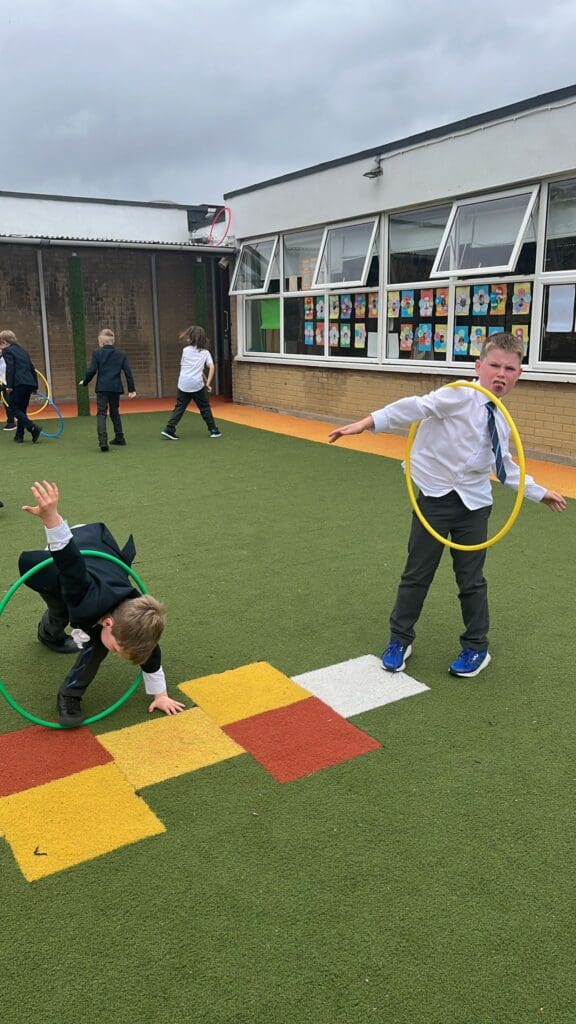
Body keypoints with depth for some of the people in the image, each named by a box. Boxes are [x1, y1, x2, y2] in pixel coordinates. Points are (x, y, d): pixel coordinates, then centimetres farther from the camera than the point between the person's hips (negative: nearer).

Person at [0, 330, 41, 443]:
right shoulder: (22, 350, 23)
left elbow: (10, 369, -13)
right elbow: (32, 368, 22)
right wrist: (35, 386, 24)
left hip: (18, 384, -8)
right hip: (30, 383, 8)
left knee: (13, 409, -3)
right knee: (22, 409, 14)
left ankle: (33, 428, -19)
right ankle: (19, 436, 17)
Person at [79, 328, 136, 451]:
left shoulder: (97, 353, -3)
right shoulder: (121, 354, 6)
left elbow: (92, 370, -8)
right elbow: (128, 372, 4)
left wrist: (84, 382, 9)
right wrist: (131, 389, 10)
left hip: (102, 387, -3)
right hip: (116, 387, 4)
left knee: (101, 414, -5)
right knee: (115, 412, 20)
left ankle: (102, 441, -22)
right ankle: (119, 438, 26)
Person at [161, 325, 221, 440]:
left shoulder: (186, 350, 7)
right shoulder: (205, 352, 4)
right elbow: (211, 367, -8)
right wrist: (208, 383, -7)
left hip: (183, 384, 2)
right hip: (197, 384, -1)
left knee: (179, 407, 7)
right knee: (205, 408, 11)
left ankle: (169, 430, -1)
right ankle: (213, 430, 15)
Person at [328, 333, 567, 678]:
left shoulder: (501, 420, 7)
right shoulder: (460, 395, -14)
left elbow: (504, 467, 19)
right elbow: (417, 407, -25)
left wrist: (540, 492, 24)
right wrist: (369, 422, -35)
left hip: (474, 505, 4)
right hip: (436, 498, -4)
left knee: (471, 579, 11)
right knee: (417, 574, 7)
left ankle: (476, 647, 30)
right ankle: (400, 640, 26)